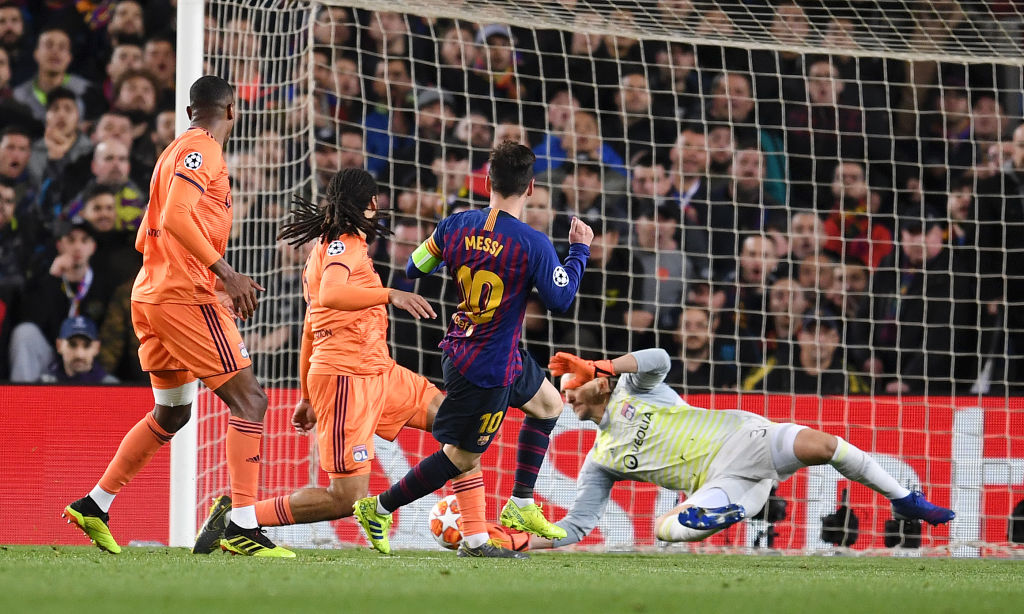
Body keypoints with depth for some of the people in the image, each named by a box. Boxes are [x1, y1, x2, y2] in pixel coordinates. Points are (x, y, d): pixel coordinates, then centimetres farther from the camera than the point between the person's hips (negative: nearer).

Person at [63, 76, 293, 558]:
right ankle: (242, 527, -19)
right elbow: (176, 217, -23)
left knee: (172, 413, 21)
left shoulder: (179, 152, 21)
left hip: (151, 297, 10)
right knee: (249, 399, -11)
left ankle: (94, 505, 24)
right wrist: (226, 274, -24)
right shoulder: (201, 151, -8)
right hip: (185, 296, -10)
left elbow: (146, 238, 25)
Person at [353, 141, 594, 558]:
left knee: (549, 403, 27)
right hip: (491, 365, -8)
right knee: (461, 457, 4)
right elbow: (561, 299, -11)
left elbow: (414, 268, 6)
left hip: (460, 349, 8)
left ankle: (521, 505, 29)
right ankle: (379, 508, 10)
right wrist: (579, 251, 2)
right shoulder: (533, 245, -22)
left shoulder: (455, 226, -6)